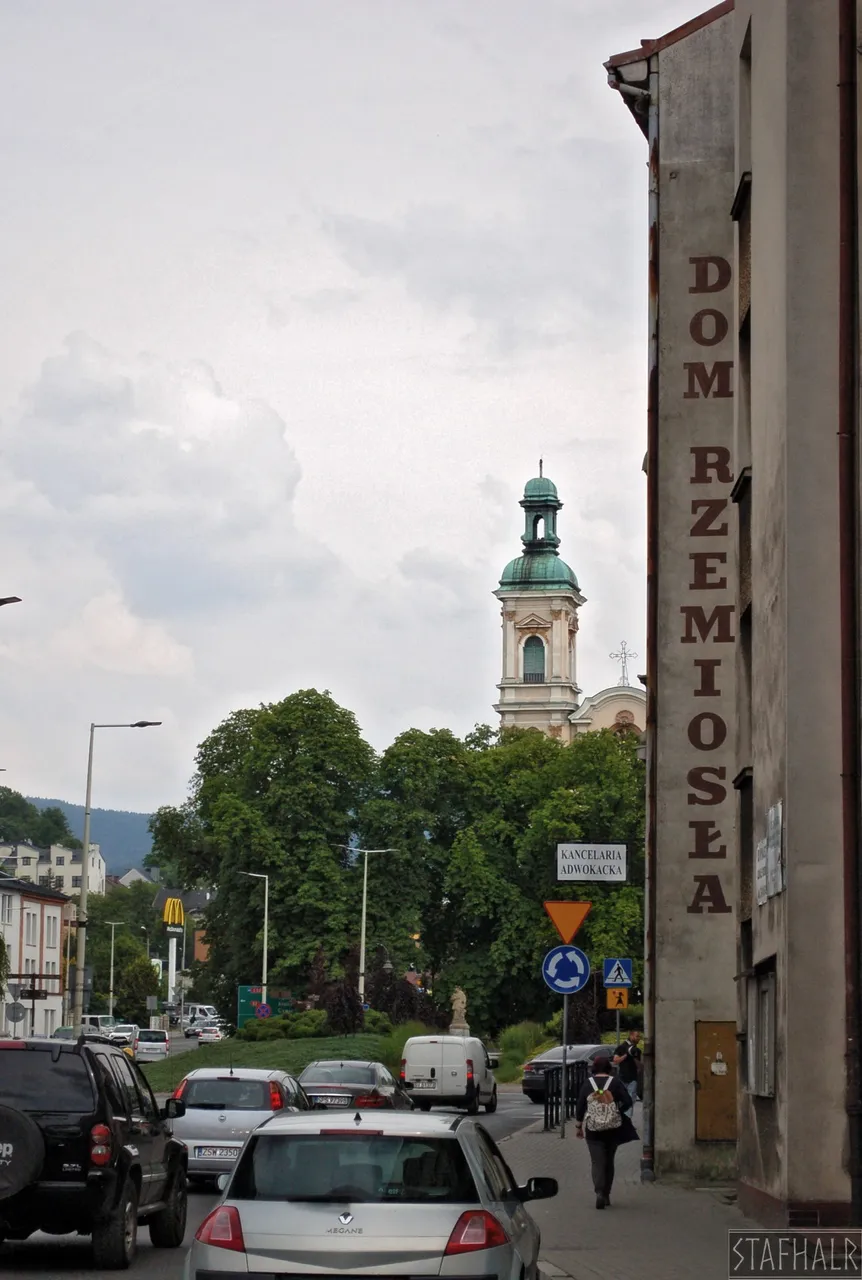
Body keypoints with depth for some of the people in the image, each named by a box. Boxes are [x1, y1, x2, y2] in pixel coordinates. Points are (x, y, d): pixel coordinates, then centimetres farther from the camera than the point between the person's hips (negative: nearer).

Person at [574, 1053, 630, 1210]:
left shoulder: (588, 1083, -3)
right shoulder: (615, 1082, -4)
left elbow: (580, 1106, -1)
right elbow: (627, 1102, -8)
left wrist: (578, 1126, 9)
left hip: (593, 1130, -1)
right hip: (613, 1130, 1)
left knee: (597, 1162, -3)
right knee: (609, 1161, 15)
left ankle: (599, 1192, -23)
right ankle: (606, 1195, 21)